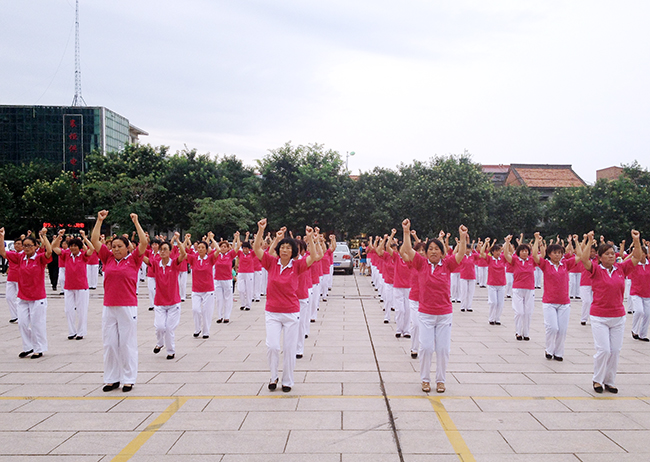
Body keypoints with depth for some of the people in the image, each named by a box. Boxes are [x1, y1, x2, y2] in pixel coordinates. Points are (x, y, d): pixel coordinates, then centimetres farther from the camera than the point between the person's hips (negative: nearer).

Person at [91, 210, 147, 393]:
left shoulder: (133, 260, 0)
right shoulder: (108, 258, 8)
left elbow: (143, 243, -11)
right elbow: (94, 240, 7)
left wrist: (136, 222, -10)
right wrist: (99, 220, 3)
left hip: (128, 308, -4)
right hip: (109, 308, 4)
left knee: (127, 344, 3)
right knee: (109, 344, 8)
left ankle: (128, 379, 12)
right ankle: (111, 379, 18)